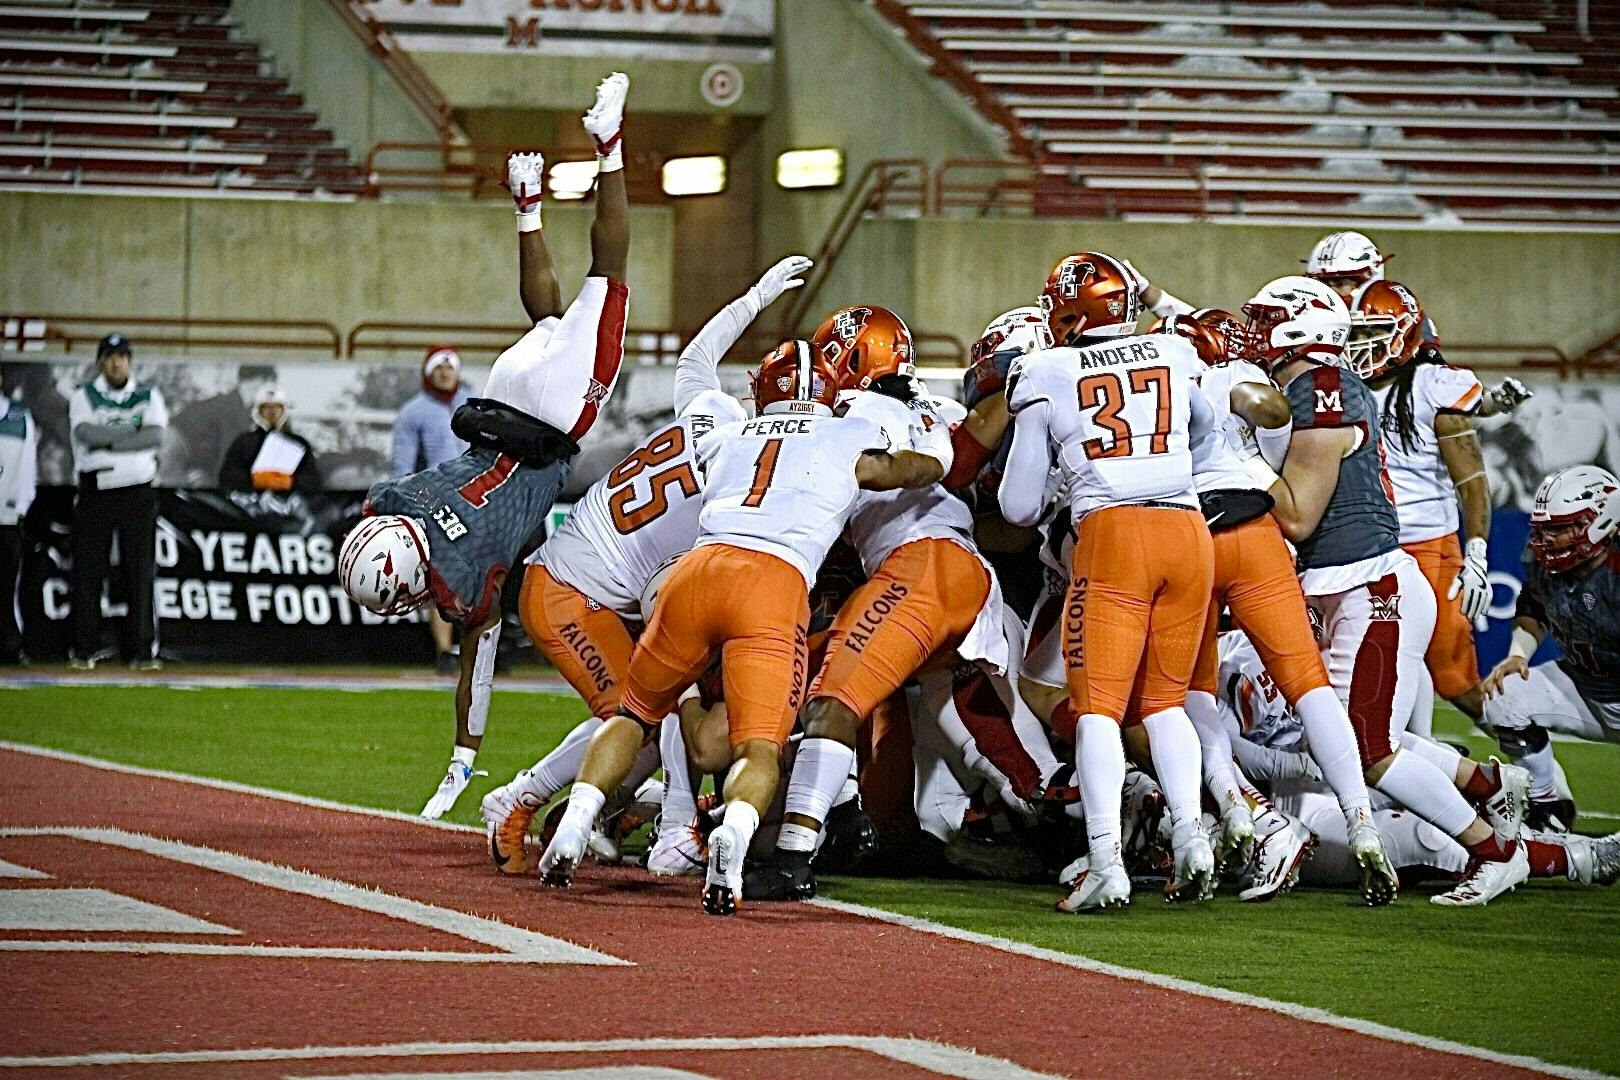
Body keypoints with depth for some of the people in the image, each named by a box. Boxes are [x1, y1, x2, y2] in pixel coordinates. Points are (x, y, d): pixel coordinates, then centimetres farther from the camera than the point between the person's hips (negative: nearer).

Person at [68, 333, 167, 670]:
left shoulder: (148, 397, 11)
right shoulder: (84, 397, 7)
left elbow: (156, 436, -7)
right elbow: (87, 433, -13)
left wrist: (107, 440, -10)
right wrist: (134, 433, -10)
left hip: (137, 493, 1)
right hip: (94, 491, -1)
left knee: (139, 572, -2)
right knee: (87, 571, -3)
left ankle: (142, 651, 1)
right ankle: (84, 650, 1)